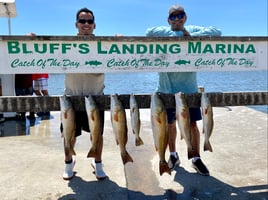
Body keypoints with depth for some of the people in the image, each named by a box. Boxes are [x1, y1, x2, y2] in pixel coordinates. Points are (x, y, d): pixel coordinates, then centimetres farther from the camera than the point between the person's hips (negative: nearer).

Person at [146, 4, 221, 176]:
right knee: (170, 123, 12)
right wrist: (179, 34, -17)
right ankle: (173, 155, 32)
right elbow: (149, 32, -17)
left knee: (192, 123, 4)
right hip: (167, 88, 1)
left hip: (188, 87, 0)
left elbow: (216, 32, -11)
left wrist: (191, 36, -21)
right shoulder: (163, 32, 2)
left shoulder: (193, 30, 1)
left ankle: (196, 158, 21)